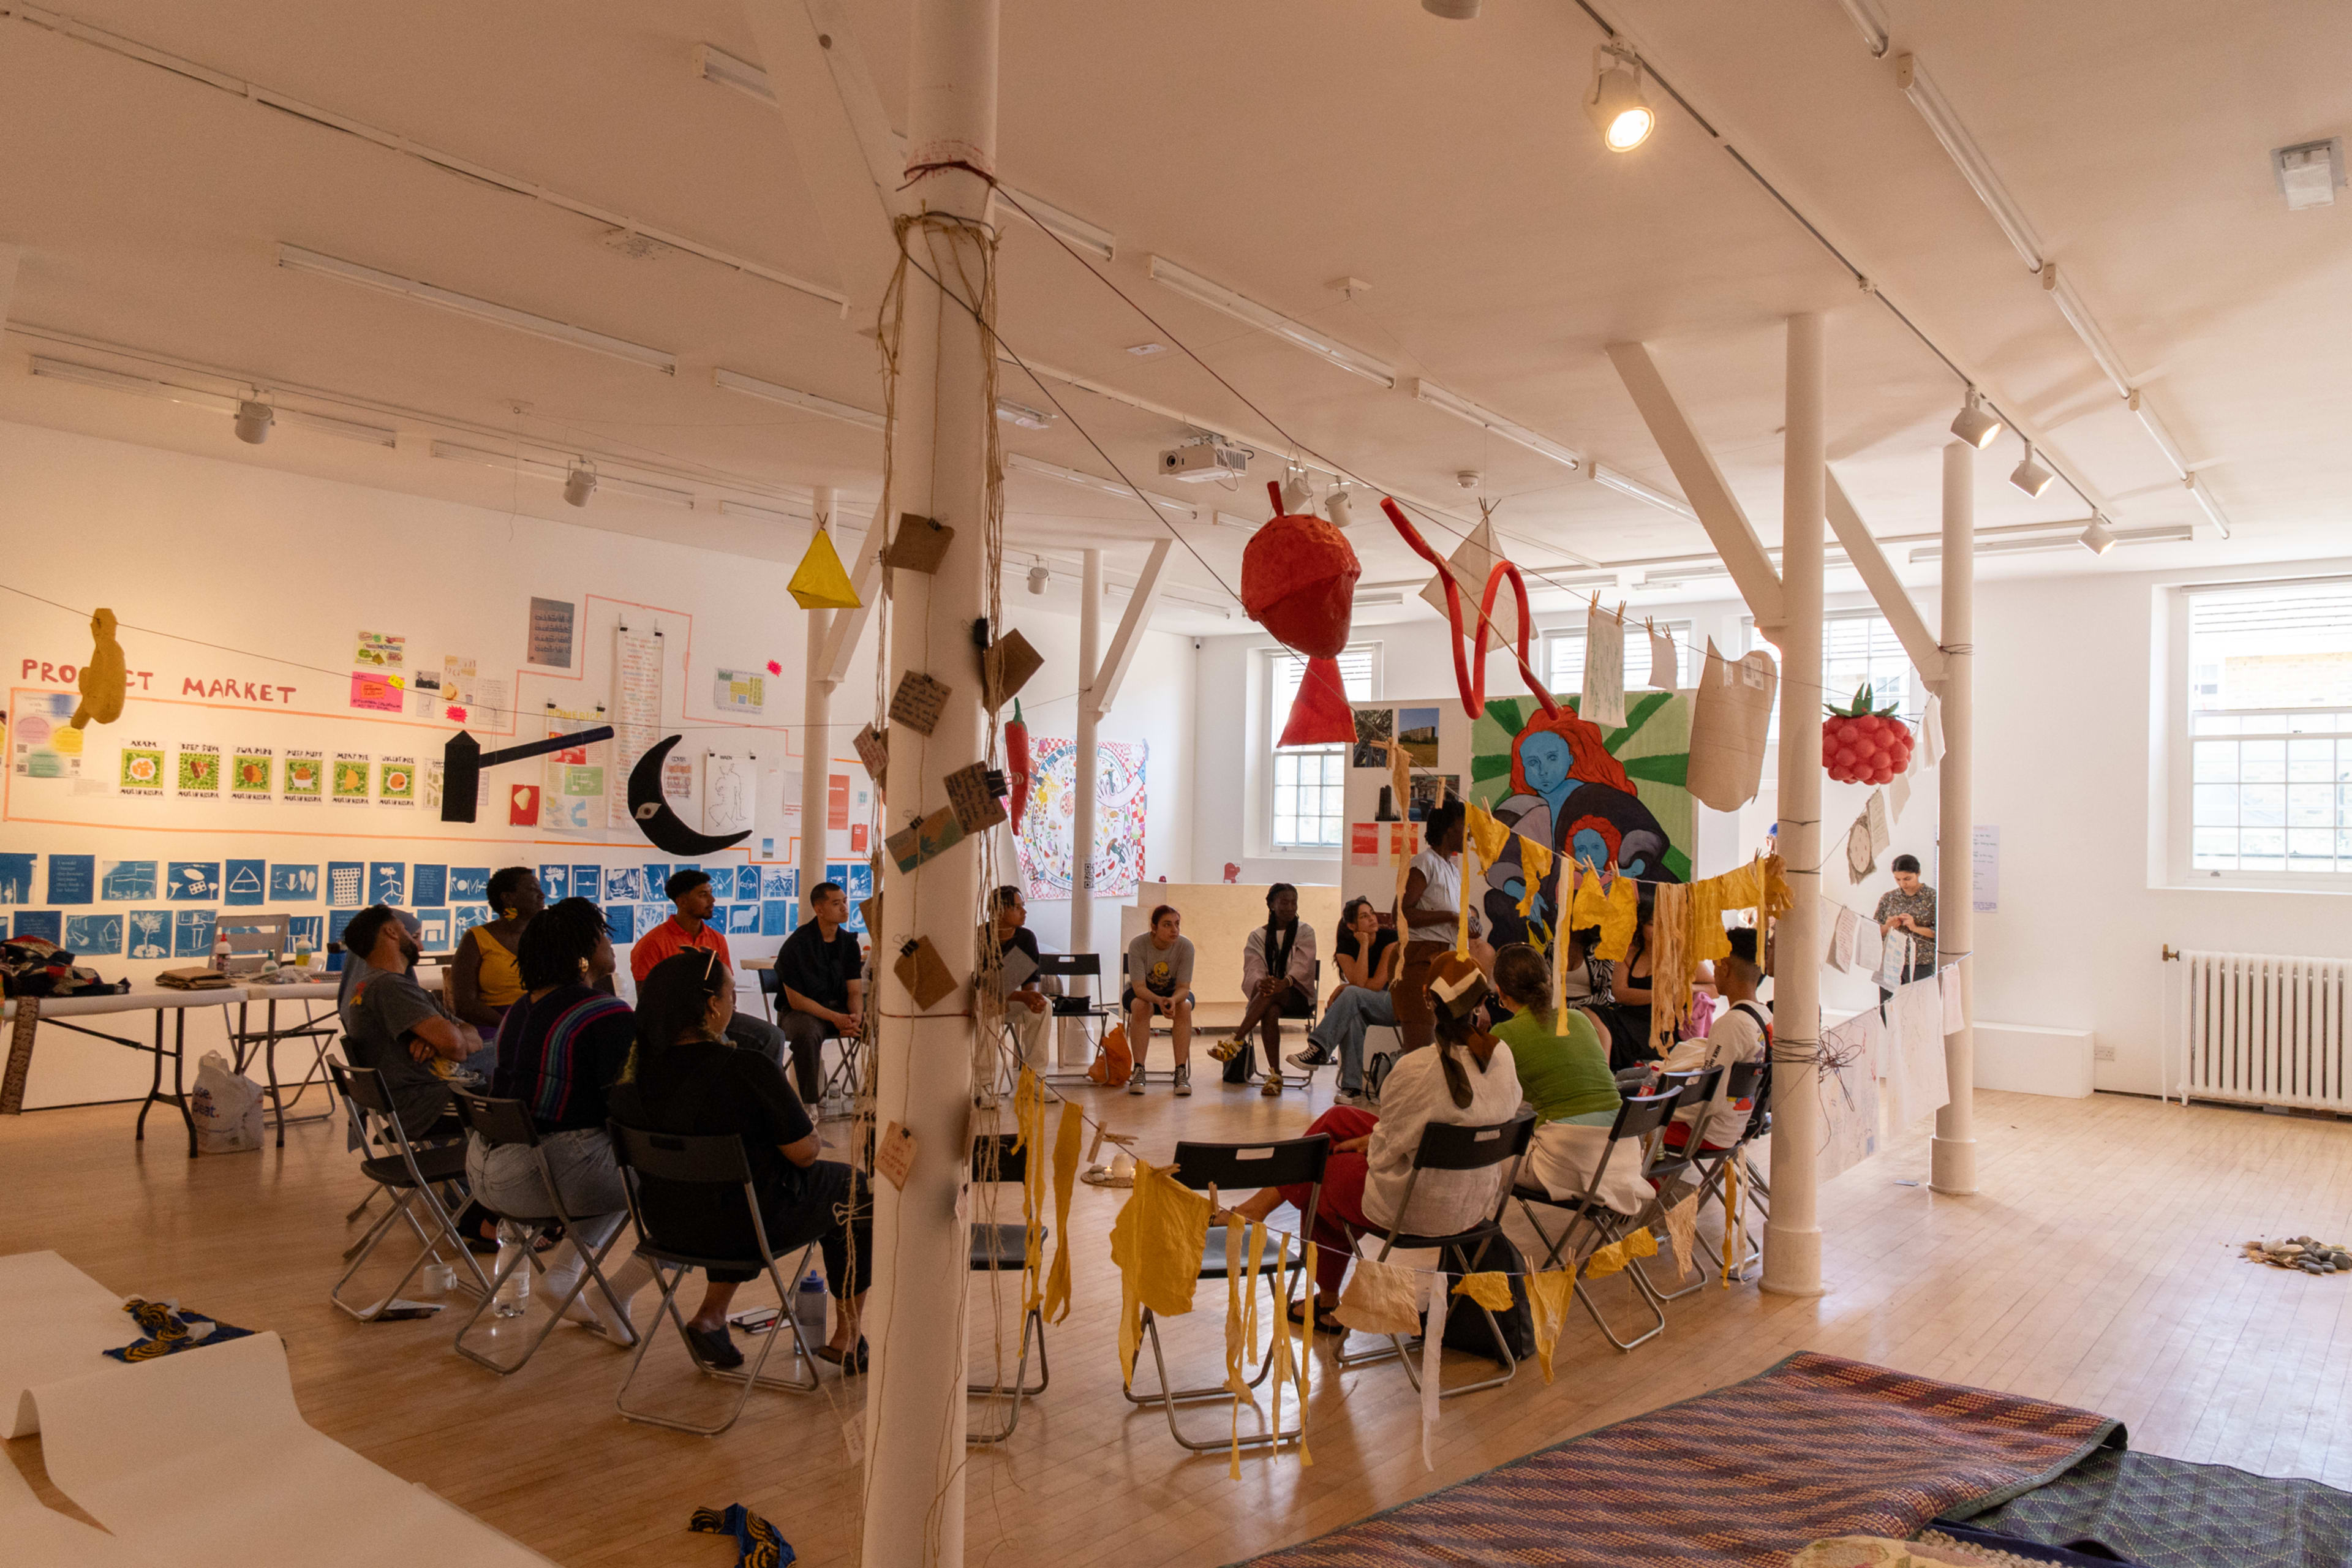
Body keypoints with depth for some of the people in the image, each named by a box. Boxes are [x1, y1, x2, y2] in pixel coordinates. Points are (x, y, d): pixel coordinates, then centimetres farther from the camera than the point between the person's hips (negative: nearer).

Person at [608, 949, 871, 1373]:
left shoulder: (638, 1066, -8)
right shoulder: (747, 1070, -27)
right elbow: (804, 1152, -18)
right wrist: (807, 1125, 5)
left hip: (665, 1220, 6)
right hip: (743, 1227, -6)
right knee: (855, 1190, 18)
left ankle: (711, 1314, 27)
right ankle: (846, 1340, 25)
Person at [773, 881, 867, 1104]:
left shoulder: (849, 942, 6)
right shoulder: (796, 945, -11)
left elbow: (855, 991, 4)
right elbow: (796, 1000, -13)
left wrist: (856, 1017, -18)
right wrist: (835, 1018, -22)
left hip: (841, 1010, 5)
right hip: (803, 1011, -5)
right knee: (806, 1033, -39)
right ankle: (809, 1102, -27)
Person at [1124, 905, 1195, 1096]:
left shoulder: (1185, 946, -21)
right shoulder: (1138, 945, -25)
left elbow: (1184, 988, -20)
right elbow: (1139, 987, -27)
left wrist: (1173, 1000, -44)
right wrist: (1159, 1001, -47)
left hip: (1174, 993, 1)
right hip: (1142, 993, -1)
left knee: (1184, 1006, -32)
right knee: (1141, 1006, -36)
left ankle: (1181, 1072, -32)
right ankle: (1138, 1071, -32)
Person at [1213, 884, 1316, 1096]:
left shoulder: (1305, 932, 5)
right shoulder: (1258, 936, 10)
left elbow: (1302, 965, -13)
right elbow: (1253, 969, -6)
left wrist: (1284, 983, -35)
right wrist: (1260, 983, -31)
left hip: (1299, 996, -1)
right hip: (1269, 998, 2)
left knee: (1271, 994, -36)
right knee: (1270, 1011, -35)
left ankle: (1236, 1042, -42)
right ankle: (1275, 1076, -36)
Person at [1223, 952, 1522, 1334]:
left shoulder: (1416, 1069, -28)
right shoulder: (1501, 1055, -8)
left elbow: (1386, 1154, -17)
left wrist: (1368, 1142, 7)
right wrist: (1374, 1137, 8)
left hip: (1420, 1208, -7)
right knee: (1336, 1120, 18)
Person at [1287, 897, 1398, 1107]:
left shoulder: (1389, 938, -9)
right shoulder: (1346, 949, 2)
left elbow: (1378, 983, -16)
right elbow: (1359, 982, -16)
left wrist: (1342, 990, -15)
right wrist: (1364, 944, -19)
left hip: (1394, 1005, -3)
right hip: (1362, 1008, 4)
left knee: (1352, 996, -32)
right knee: (1351, 1018, -34)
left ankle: (1318, 1049, -40)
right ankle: (1353, 1089, -38)